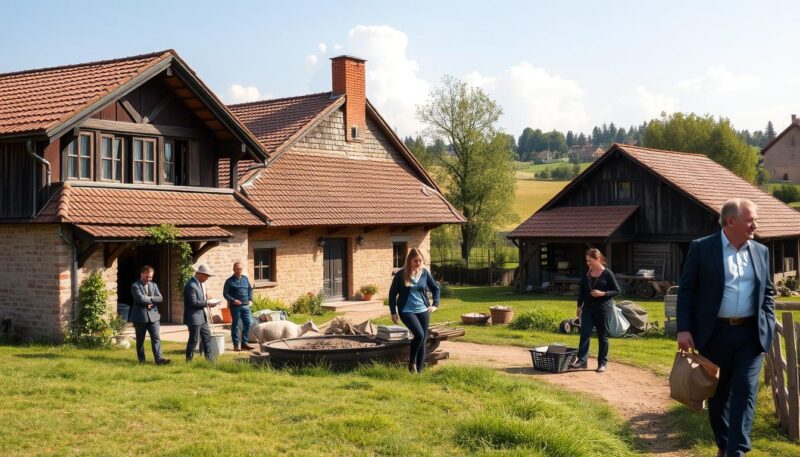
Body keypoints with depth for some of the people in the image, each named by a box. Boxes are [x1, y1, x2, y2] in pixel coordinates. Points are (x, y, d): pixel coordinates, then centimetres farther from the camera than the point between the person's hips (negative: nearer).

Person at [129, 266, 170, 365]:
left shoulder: (154, 285, 13)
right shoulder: (135, 286, -4)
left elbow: (160, 298, 0)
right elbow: (140, 298, -19)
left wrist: (148, 299, -13)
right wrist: (152, 300, -8)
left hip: (153, 315, 4)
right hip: (140, 316, -4)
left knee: (156, 338, -6)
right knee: (140, 340, 6)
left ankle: (159, 359, -10)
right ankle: (141, 360, 16)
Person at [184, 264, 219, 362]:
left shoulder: (200, 283, 11)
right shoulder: (191, 285, -20)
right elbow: (193, 302, -24)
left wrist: (206, 298, 4)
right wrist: (207, 303, -20)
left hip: (201, 316, 10)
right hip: (194, 317, -10)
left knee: (207, 337, 14)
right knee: (194, 340, -1)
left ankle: (208, 358, 22)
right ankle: (189, 360, 10)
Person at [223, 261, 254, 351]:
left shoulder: (245, 279, 11)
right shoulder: (229, 281, -4)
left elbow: (250, 289, 20)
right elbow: (225, 293, -4)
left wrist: (250, 299, 7)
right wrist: (233, 301, -16)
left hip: (246, 306, 5)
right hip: (235, 306, -5)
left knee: (248, 323, 2)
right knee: (235, 324, 2)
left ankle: (244, 342, 12)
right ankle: (236, 344, 9)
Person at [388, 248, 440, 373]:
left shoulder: (425, 273, 2)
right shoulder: (400, 275, -7)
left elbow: (435, 288, 17)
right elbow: (392, 294, 0)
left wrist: (435, 304, 8)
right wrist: (393, 312, -2)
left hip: (423, 311, 4)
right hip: (407, 311, -4)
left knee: (423, 341, 3)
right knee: (419, 334, -24)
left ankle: (419, 371, 12)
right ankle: (411, 361, -1)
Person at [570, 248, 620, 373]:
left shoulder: (607, 274, -7)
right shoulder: (587, 274, 7)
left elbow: (617, 290, -5)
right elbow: (582, 291, 15)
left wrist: (603, 293, -18)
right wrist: (579, 306, 12)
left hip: (603, 309, -4)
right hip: (588, 308, 4)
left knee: (602, 336, 4)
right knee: (585, 334, -4)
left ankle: (602, 363, 12)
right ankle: (582, 360, -5)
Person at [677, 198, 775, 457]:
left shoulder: (761, 251, 8)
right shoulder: (701, 248, -4)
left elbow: (768, 292, 16)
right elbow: (686, 290, -4)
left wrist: (768, 327, 5)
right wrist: (684, 329, -11)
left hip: (750, 334, 2)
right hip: (715, 333, -2)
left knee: (744, 393, -4)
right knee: (717, 393, 11)